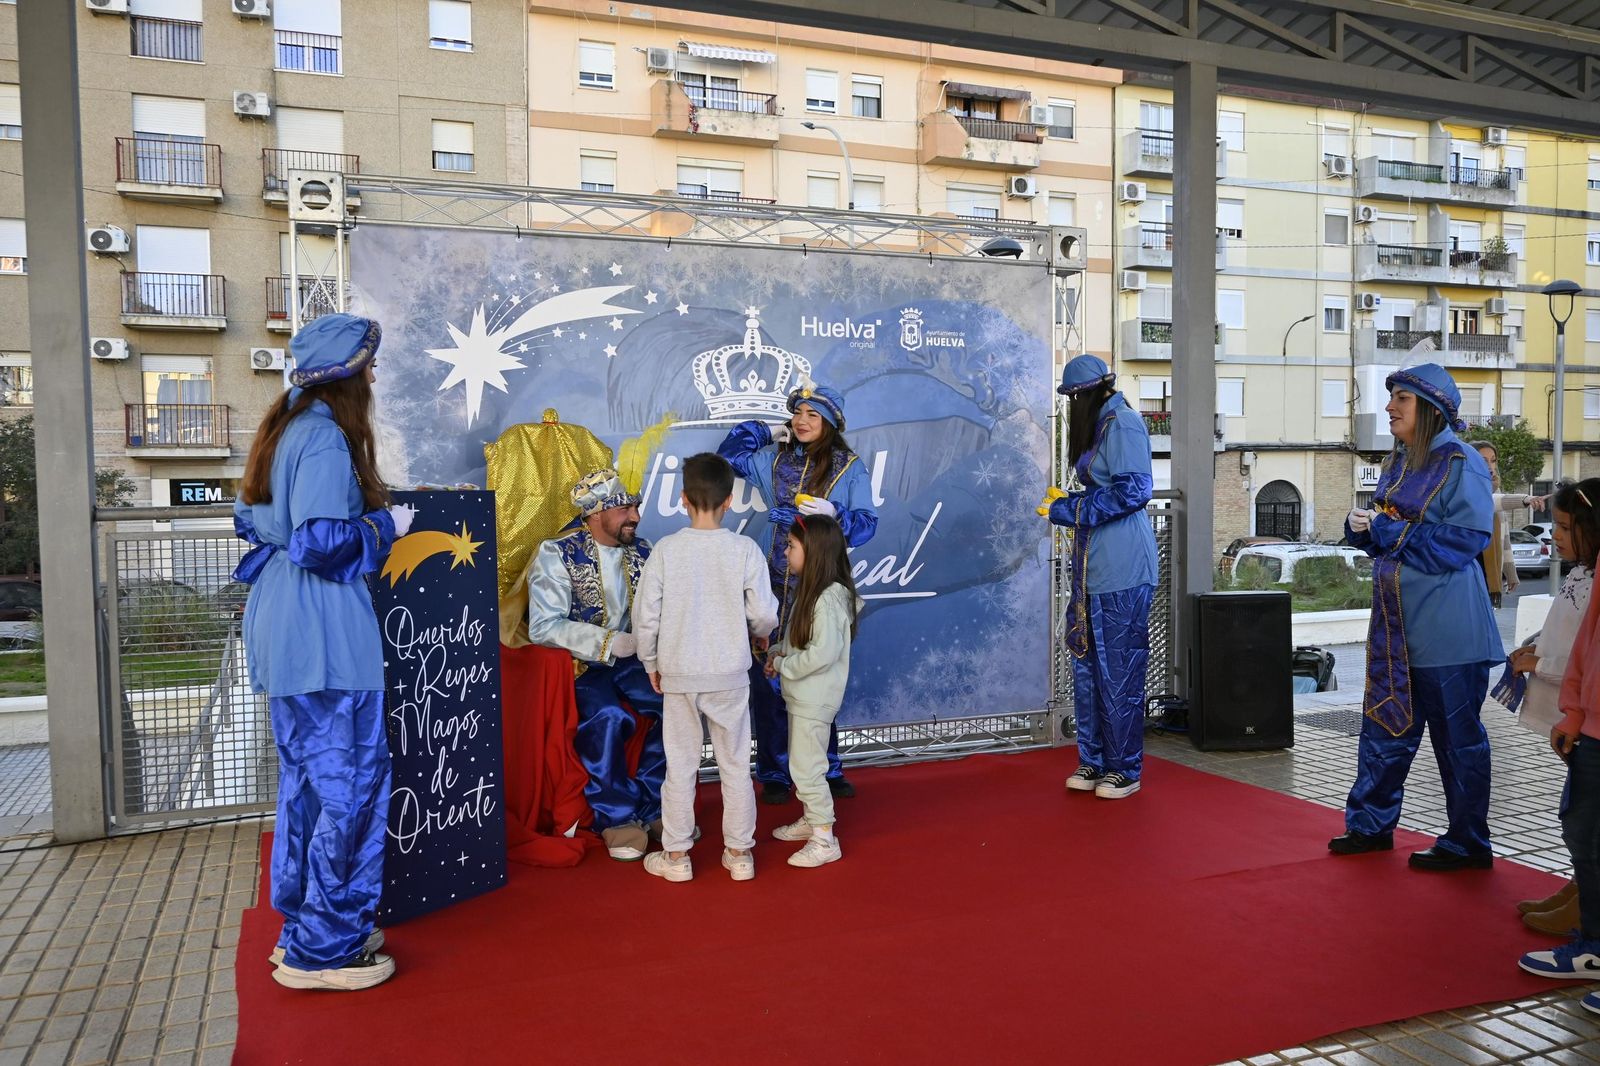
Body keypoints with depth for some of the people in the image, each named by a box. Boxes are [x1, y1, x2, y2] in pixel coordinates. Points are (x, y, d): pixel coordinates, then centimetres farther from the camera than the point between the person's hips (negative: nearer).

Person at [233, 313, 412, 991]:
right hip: (325, 632, -11)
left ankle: (302, 927, 29)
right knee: (347, 781, -3)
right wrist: (384, 524, -7)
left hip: (283, 625, 11)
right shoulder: (326, 438, -16)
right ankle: (322, 949, 6)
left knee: (305, 776, 18)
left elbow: (251, 519, 21)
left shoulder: (285, 429, 14)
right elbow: (321, 542, -23)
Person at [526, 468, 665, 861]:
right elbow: (543, 627, -17)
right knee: (608, 717, -32)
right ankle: (617, 818, -11)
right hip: (576, 664, -4)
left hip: (631, 659, 5)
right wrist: (608, 642, -24)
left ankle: (652, 808, -4)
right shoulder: (556, 554, -9)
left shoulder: (642, 551, 6)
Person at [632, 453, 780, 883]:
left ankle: (676, 855, 20)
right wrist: (759, 635, 16)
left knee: (681, 764, 11)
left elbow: (646, 614, -6)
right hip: (730, 674, 0)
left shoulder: (666, 549, -9)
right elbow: (764, 613, -7)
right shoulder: (745, 550, -9)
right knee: (735, 764, 12)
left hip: (679, 673, 0)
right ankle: (739, 853, 21)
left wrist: (651, 662, 9)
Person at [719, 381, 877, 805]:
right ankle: (774, 774, 15)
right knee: (767, 679, 3)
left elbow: (866, 524, -4)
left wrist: (834, 513, -22)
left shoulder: (850, 468, 0)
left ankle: (826, 770, 21)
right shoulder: (774, 458, 9)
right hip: (771, 585, 2)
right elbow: (729, 456, 22)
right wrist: (766, 432, 11)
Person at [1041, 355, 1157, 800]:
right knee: (1086, 664, 11)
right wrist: (1067, 501, 10)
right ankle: (1093, 760, 21)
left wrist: (1069, 510, -11)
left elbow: (1132, 491, -17)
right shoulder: (1098, 426, 19)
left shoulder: (1122, 422, -10)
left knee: (1119, 668, -2)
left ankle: (1124, 768, 9)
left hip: (1122, 567, -9)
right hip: (1092, 563, 10)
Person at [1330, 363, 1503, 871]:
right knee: (1386, 722, 14)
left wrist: (1392, 532, -19)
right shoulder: (1398, 461, 13)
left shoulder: (1460, 462, -11)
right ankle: (1371, 824, 27)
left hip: (1444, 625, -8)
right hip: (1395, 619, 8)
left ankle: (1469, 844, 17)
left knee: (1457, 734, 4)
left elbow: (1467, 538, -19)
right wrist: (1361, 525, -2)